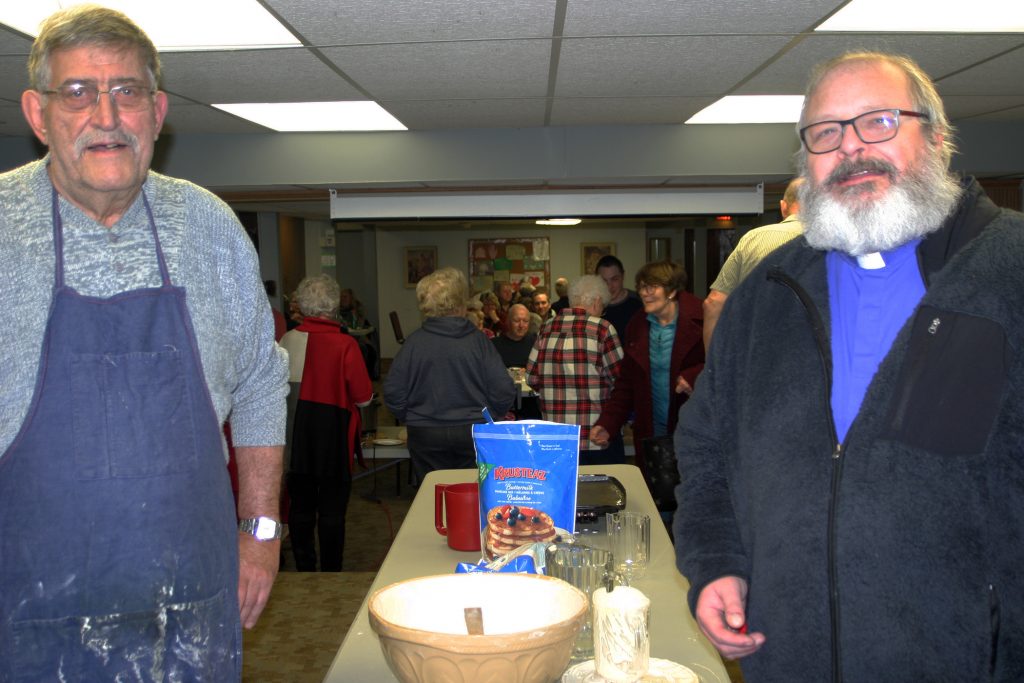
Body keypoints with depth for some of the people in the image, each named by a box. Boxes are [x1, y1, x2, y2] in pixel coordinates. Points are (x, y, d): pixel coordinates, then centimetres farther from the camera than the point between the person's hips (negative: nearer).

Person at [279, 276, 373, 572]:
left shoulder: (286, 341, -5)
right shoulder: (345, 345, -14)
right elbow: (364, 397, -11)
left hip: (295, 437, 3)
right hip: (333, 438, -3)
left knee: (300, 506, 14)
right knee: (331, 510, 6)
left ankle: (304, 571, 23)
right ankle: (330, 575, 13)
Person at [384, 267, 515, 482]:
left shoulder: (414, 342, -6)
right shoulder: (479, 340, -8)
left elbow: (393, 392, -5)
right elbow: (503, 390, -9)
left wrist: (411, 419, 12)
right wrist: (488, 417, 10)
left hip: (425, 437, 0)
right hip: (475, 435, 0)